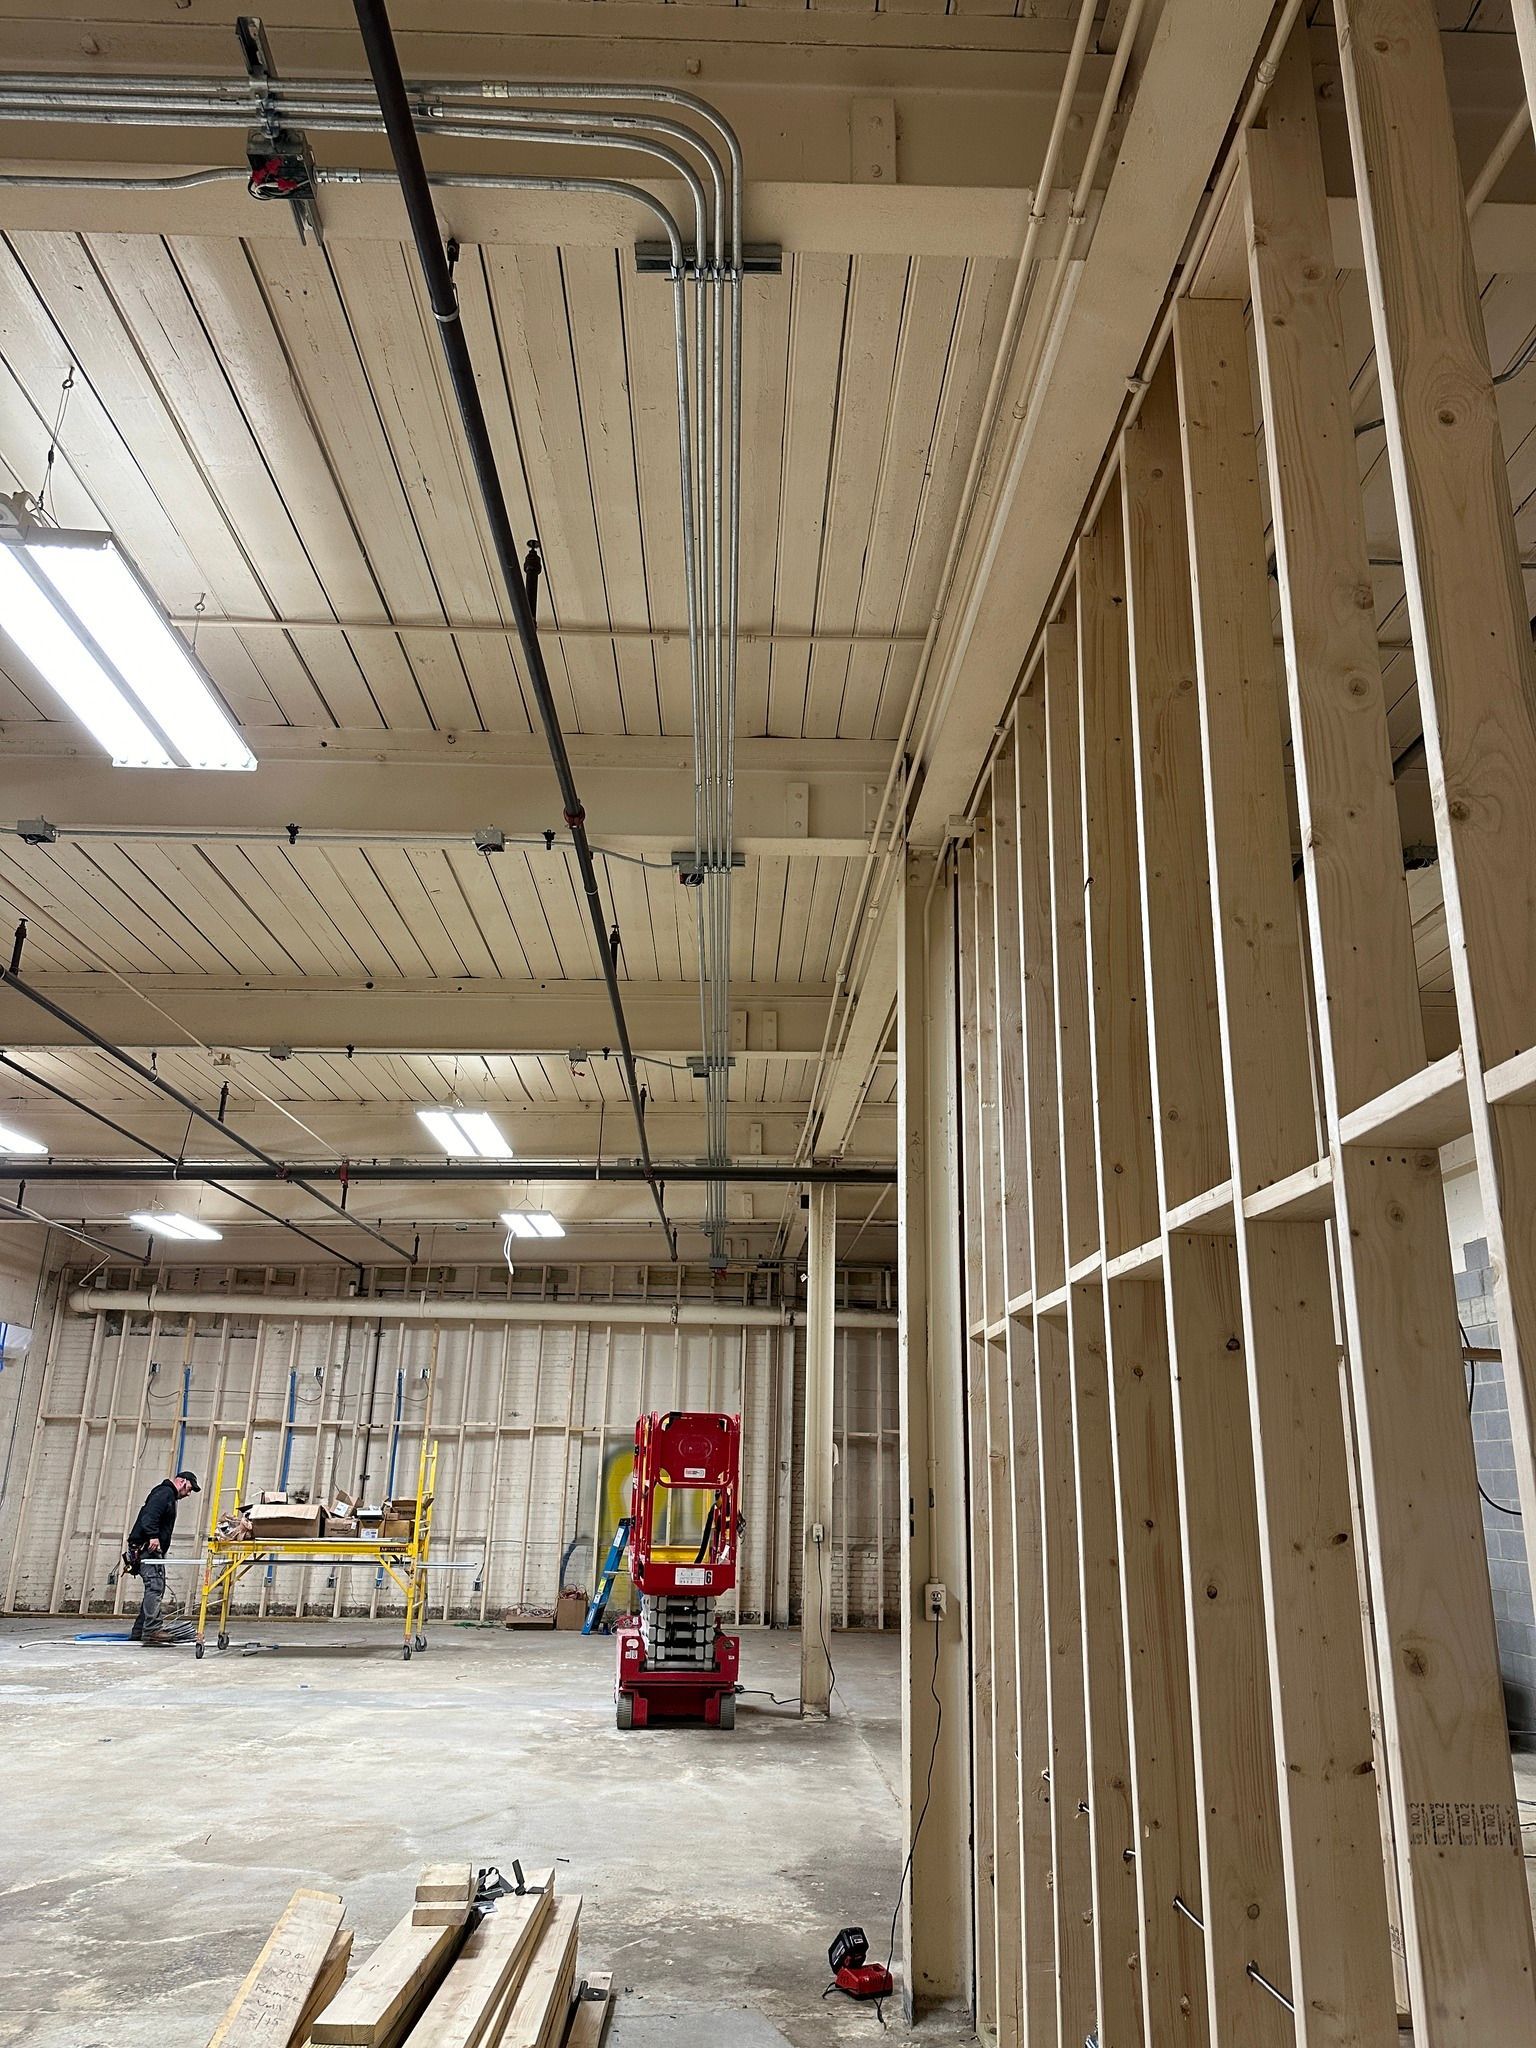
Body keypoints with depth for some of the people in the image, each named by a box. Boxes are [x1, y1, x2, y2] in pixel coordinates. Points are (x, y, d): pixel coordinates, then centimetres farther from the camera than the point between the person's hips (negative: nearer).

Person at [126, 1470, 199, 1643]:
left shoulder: (169, 1496, 27)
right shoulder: (164, 1492, -5)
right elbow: (150, 1514, -21)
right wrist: (153, 1536, -31)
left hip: (153, 1550, 11)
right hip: (148, 1547, -11)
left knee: (154, 1588, 11)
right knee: (155, 1586, -16)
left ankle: (139, 1631, 14)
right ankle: (151, 1629, -20)